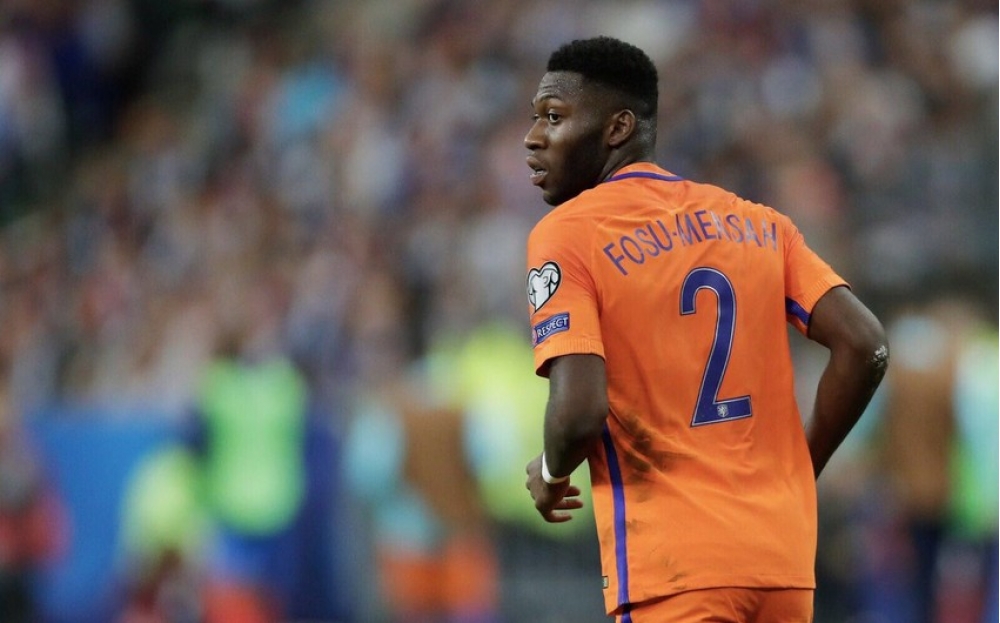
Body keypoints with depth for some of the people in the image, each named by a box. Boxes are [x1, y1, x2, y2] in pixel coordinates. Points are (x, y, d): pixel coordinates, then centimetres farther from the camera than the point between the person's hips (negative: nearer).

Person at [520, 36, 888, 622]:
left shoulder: (567, 234, -4)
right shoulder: (757, 223, 13)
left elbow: (579, 411, -16)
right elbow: (865, 348, 4)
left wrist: (551, 473, 5)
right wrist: (796, 473, 14)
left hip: (675, 568, -6)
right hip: (784, 562, 6)